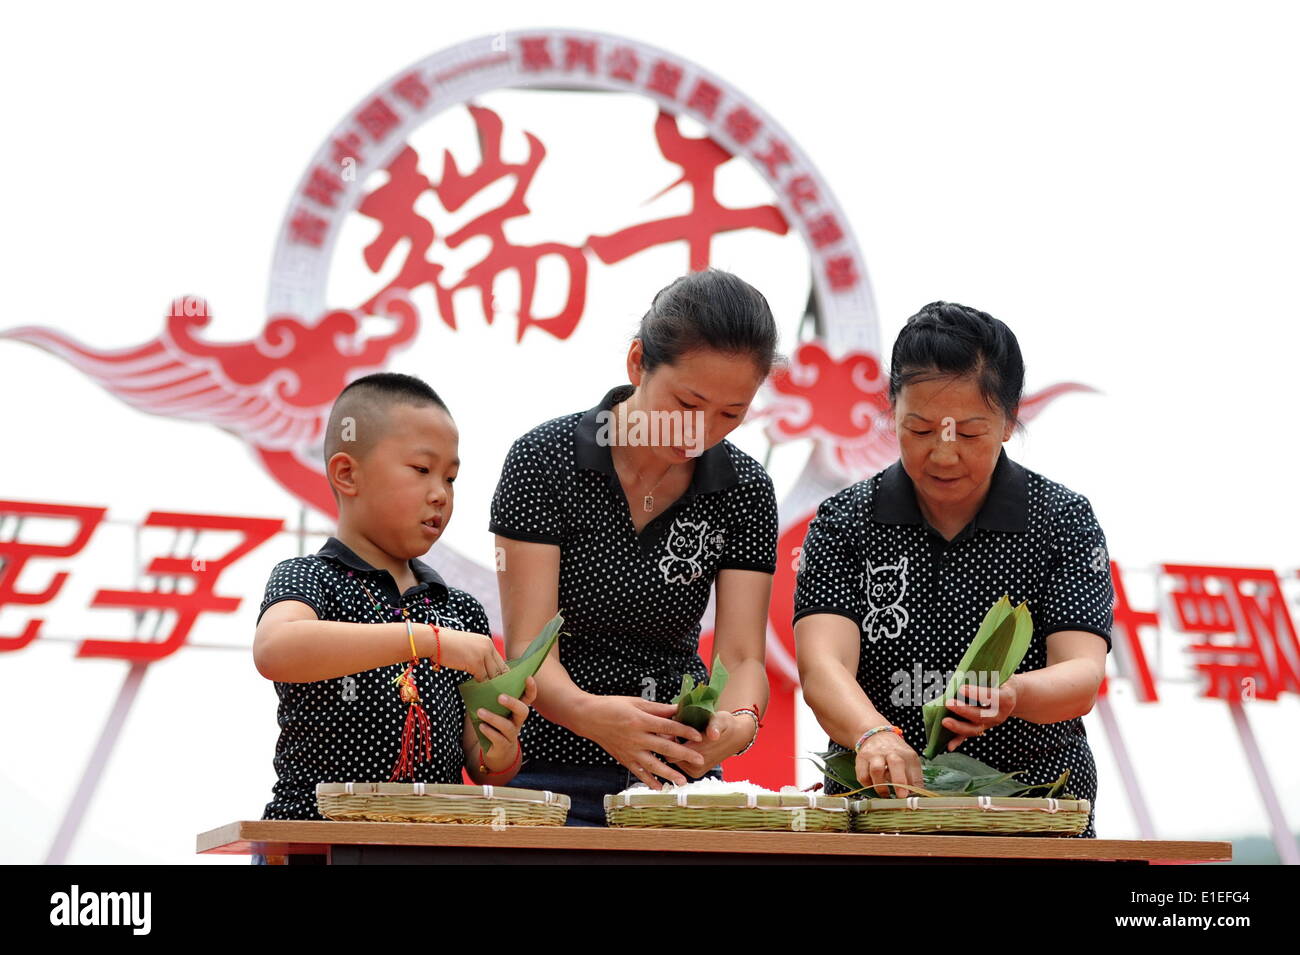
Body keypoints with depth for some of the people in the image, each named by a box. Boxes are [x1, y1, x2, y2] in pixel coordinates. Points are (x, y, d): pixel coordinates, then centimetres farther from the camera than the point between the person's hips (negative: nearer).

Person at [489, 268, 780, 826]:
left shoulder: (745, 490, -1)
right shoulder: (544, 459, -11)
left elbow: (741, 657, -7)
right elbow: (529, 649, -16)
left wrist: (740, 719, -30)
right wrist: (589, 712, -37)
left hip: (680, 773, 2)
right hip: (551, 769, -2)